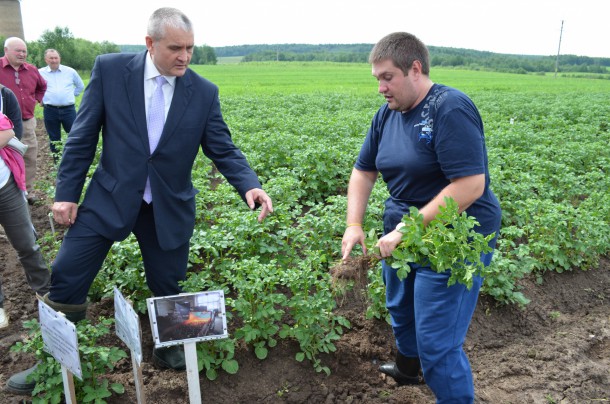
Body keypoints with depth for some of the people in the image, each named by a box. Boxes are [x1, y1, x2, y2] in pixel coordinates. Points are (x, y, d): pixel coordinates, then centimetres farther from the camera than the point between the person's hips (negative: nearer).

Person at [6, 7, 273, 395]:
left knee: (168, 287, 13)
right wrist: (66, 192, -3)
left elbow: (223, 148, -3)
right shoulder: (109, 69, -8)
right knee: (66, 278, 7)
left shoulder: (204, 92, -6)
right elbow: (83, 136, -4)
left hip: (169, 207, 0)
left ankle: (169, 350, 41)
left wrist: (249, 185, -21)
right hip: (110, 197, 0)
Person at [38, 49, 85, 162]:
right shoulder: (40, 73, 2)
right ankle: (57, 162, 19)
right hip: (50, 111, 0)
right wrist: (41, 99, 8)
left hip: (68, 109, 0)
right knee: (54, 138, 9)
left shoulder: (70, 71, 5)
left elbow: (80, 86, 18)